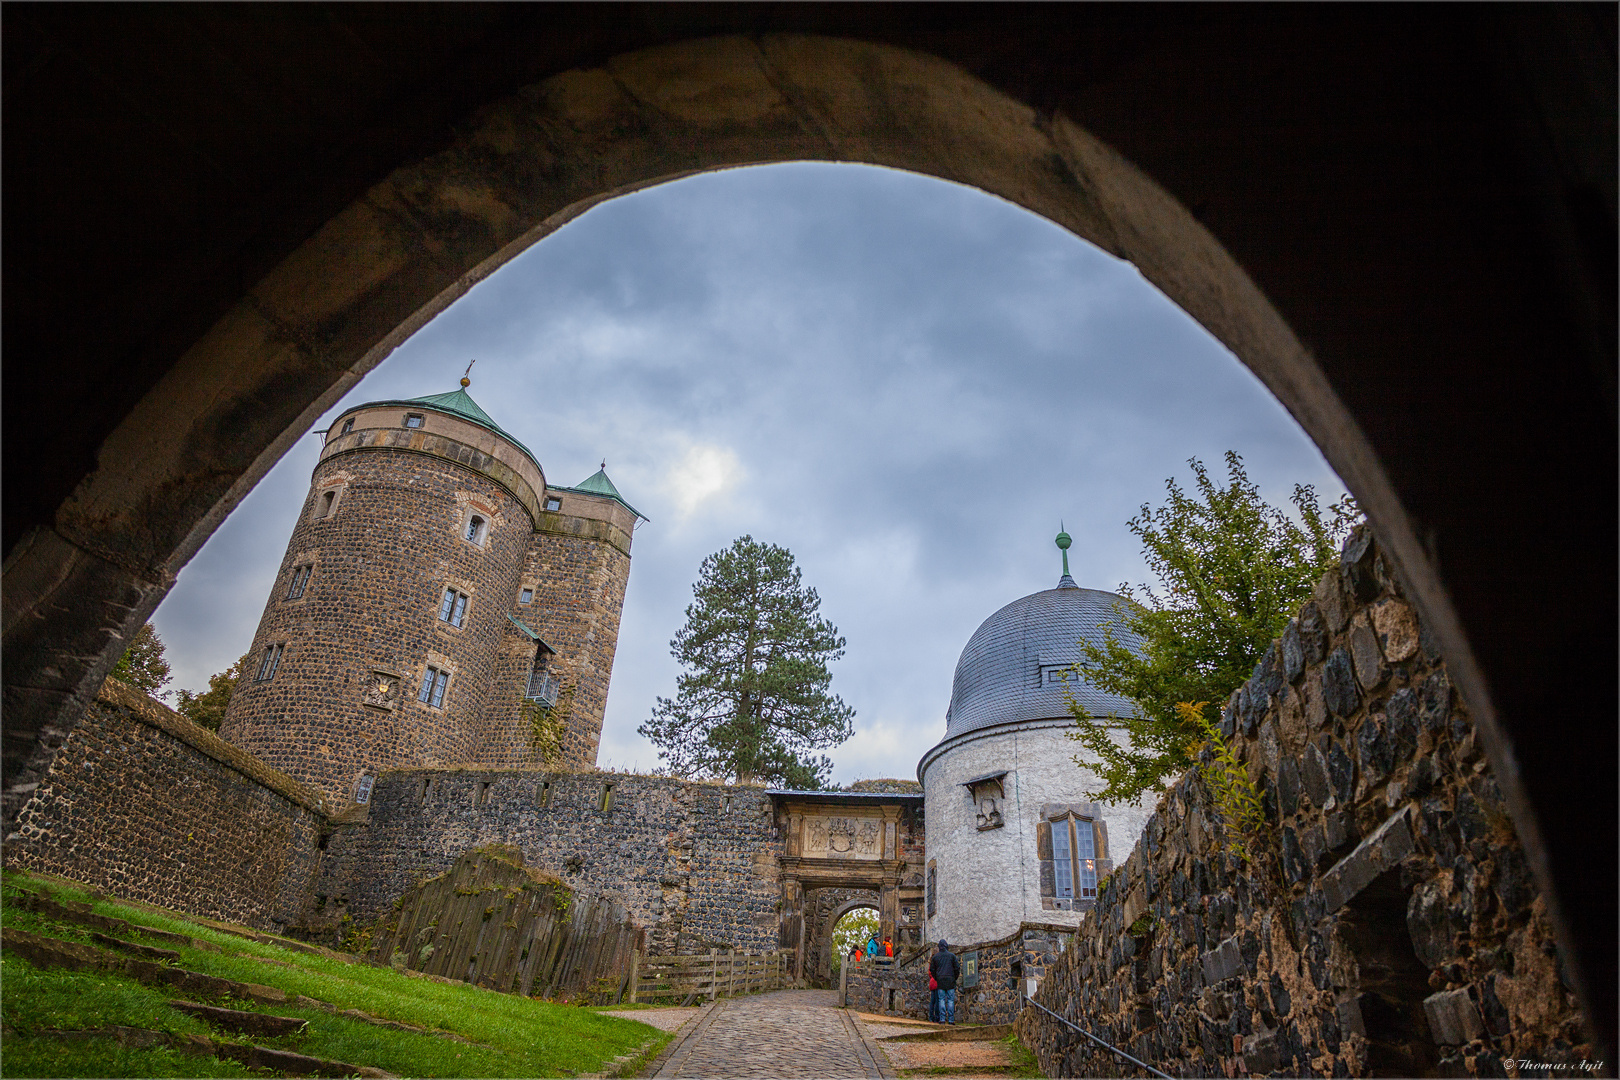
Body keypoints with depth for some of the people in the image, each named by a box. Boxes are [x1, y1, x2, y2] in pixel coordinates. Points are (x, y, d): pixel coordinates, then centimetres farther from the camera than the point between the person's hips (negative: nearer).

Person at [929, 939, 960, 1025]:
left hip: (940, 981, 1)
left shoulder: (935, 956, 7)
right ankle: (951, 1020, -3)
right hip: (950, 981, -1)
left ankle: (942, 1019, -6)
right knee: (951, 1000, 1)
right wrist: (955, 978, 13)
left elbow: (932, 970, 9)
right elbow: (957, 968, 2)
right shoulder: (952, 955, 4)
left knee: (941, 1000, 2)